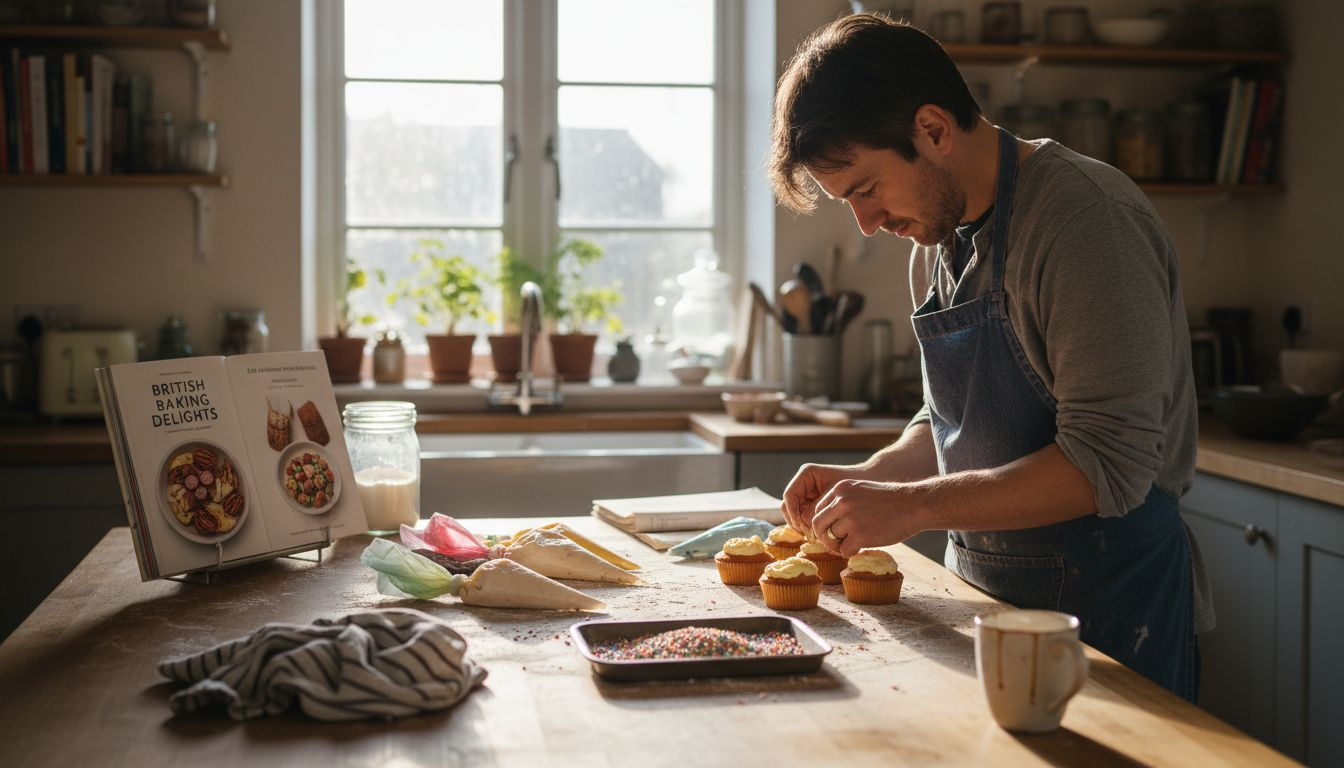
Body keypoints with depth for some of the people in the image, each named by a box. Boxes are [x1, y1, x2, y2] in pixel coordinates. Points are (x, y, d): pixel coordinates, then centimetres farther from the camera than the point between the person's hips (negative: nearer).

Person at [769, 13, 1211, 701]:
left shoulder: (1086, 217, -20)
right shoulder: (937, 240, 7)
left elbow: (1110, 465, -26)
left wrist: (911, 505, -25)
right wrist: (866, 479, 0)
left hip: (1105, 597, -8)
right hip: (982, 589, 8)